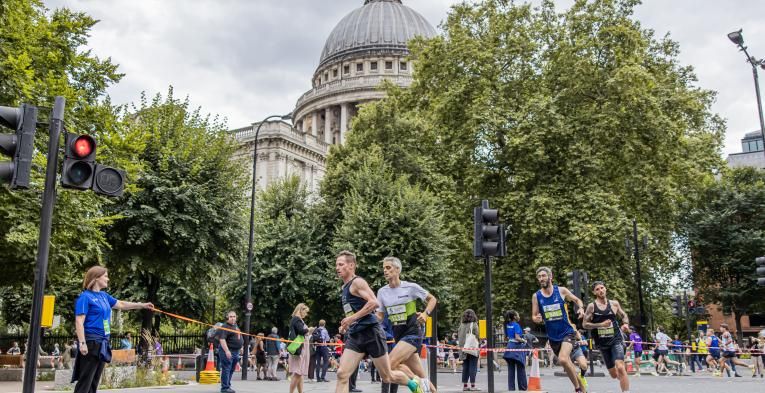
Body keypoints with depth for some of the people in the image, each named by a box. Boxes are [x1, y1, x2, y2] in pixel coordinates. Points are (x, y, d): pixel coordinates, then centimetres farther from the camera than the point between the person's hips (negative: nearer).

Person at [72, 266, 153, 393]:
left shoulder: (103, 295, 13)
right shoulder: (85, 296, -9)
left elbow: (121, 304, 26)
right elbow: (79, 322, -15)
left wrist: (142, 305, 26)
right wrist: (82, 343, -23)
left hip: (102, 343, 8)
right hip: (91, 342, -8)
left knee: (95, 381, 12)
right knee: (85, 381, -8)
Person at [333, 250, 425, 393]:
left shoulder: (357, 282, -9)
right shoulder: (345, 287, 17)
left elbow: (374, 302, -23)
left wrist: (352, 318, -23)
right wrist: (347, 324, 13)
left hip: (371, 333, -8)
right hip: (355, 336, 8)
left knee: (388, 377, 5)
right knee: (342, 375, -9)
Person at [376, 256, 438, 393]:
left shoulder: (411, 287, -8)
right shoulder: (382, 292, 5)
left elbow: (432, 299, 5)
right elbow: (380, 316, 11)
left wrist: (426, 313, -12)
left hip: (413, 332, -5)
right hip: (398, 335, 5)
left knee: (390, 363, -23)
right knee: (422, 378, 5)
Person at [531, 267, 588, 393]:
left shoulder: (561, 290, -6)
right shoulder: (536, 296, -2)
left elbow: (577, 300, 10)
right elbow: (534, 316, 3)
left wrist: (581, 308, -11)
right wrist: (537, 319, -20)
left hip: (567, 332, -3)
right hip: (553, 336, 4)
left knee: (563, 359, -25)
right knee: (567, 363, 13)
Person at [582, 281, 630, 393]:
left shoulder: (614, 303, 1)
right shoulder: (591, 306, -5)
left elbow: (624, 315, 17)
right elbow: (585, 324, -7)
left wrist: (626, 323, -5)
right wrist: (601, 324, -18)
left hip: (616, 340, -1)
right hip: (602, 343, 1)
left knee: (620, 367, -24)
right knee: (614, 374, 11)